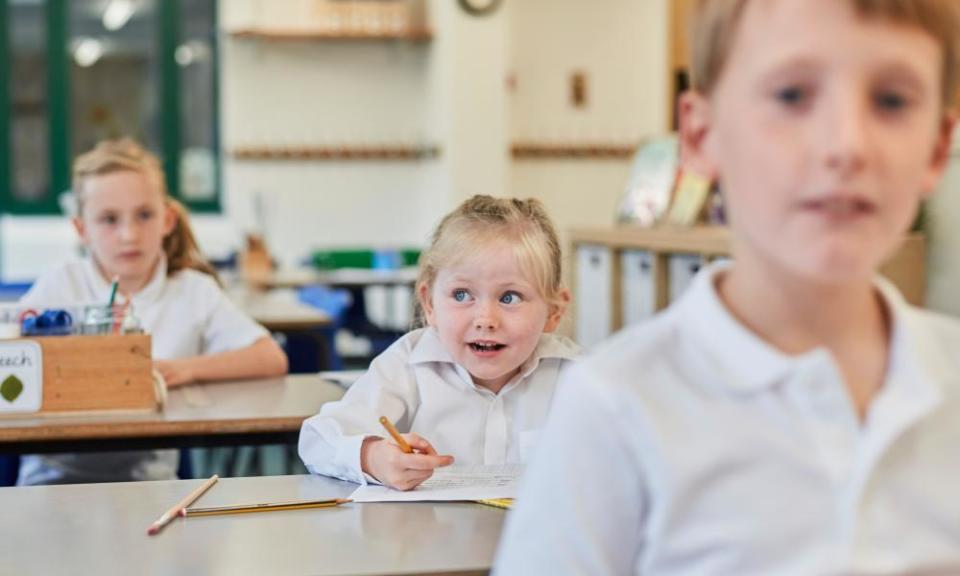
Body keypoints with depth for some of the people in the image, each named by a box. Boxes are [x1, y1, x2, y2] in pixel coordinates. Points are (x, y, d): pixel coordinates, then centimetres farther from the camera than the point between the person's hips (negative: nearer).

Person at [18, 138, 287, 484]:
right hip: (57, 474, -1)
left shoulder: (193, 290, 5)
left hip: (148, 477, 1)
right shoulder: (62, 285, 4)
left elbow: (272, 359, -3)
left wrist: (186, 368, -14)